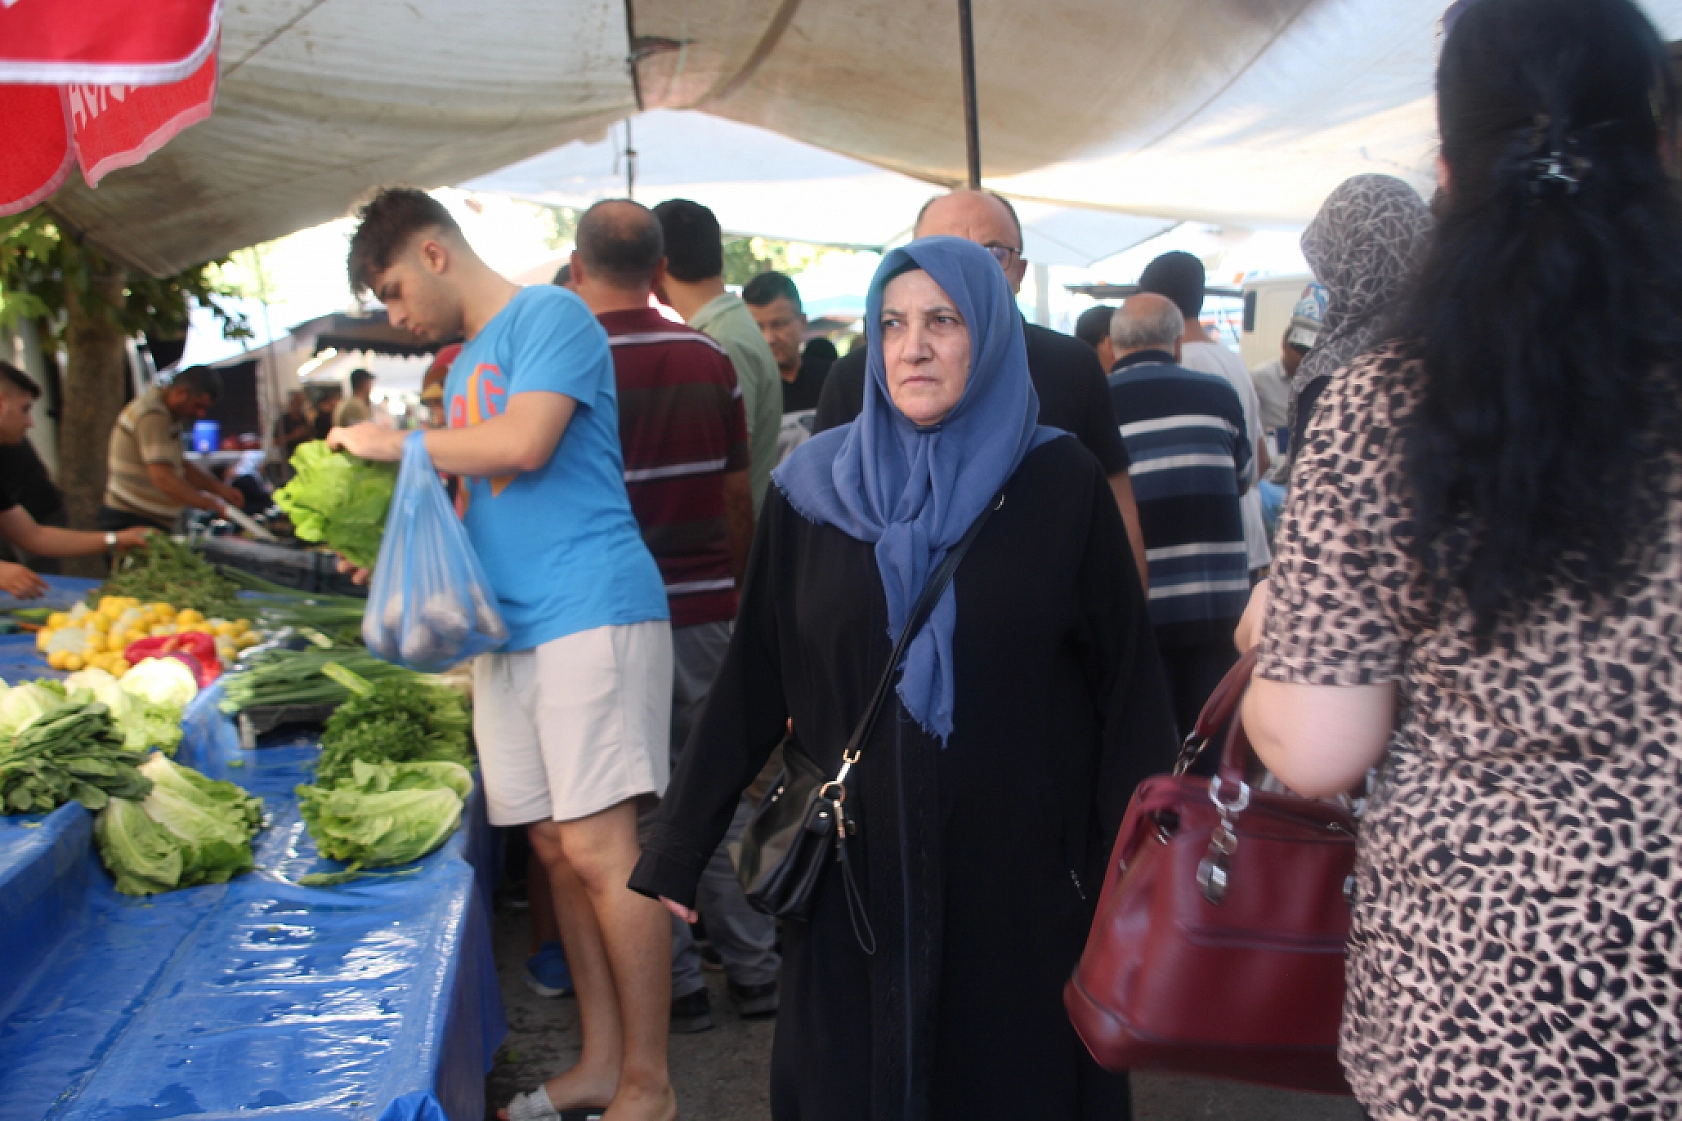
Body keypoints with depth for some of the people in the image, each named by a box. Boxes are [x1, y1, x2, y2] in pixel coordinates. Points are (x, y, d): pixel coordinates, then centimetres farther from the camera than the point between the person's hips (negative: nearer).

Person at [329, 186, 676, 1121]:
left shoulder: (550, 315, -3)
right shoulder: (464, 368, 24)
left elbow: (524, 446, -17)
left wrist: (396, 442, -4)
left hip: (588, 612, -9)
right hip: (507, 627, 9)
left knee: (599, 848, -9)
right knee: (558, 851, 9)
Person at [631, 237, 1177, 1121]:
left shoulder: (1063, 485, -4)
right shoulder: (814, 487, 0)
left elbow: (1127, 684, -3)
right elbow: (752, 681, 1)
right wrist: (677, 845, 0)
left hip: (1022, 870, -1)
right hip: (857, 862, 1)